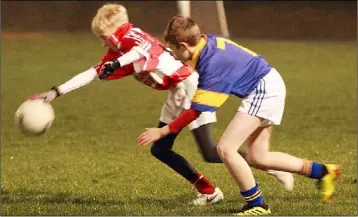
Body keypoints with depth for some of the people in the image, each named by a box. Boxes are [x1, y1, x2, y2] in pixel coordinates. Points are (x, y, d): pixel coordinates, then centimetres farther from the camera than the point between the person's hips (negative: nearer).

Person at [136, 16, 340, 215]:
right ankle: (323, 172, 21)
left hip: (263, 91, -10)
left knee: (225, 148, -15)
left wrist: (163, 131, -18)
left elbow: (195, 112, -23)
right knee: (258, 158, 13)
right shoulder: (210, 41, -1)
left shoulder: (212, 66, -26)